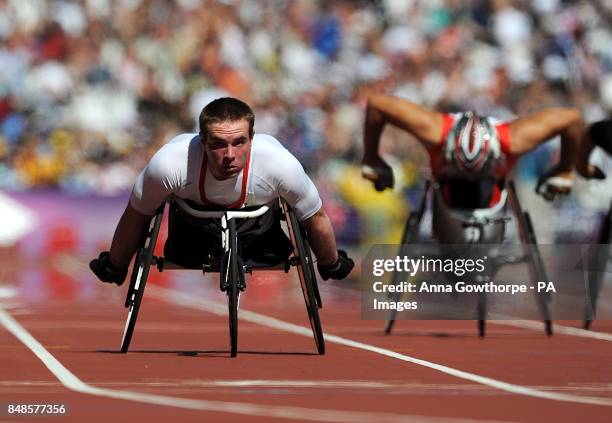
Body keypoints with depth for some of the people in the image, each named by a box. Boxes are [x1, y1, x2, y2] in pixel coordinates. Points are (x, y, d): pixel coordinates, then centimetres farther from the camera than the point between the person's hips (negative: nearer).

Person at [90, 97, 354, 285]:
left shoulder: (282, 166, -41)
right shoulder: (169, 163, -42)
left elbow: (316, 219, -18)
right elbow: (136, 215, -20)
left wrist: (331, 266, -1)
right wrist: (114, 268, -4)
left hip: (258, 234, 1)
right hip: (194, 229, 0)